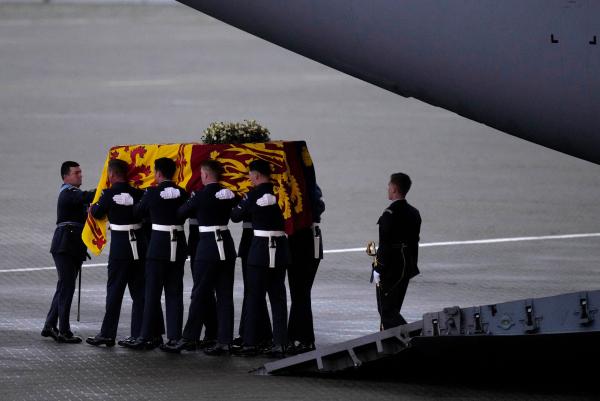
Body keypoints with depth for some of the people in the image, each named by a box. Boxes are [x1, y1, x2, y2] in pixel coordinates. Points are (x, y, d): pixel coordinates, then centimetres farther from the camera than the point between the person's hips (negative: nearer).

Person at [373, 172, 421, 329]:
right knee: (392, 309, 18)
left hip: (390, 270, -8)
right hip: (406, 269, 8)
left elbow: (385, 244, -20)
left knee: (387, 311, -5)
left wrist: (378, 270, -15)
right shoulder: (414, 213, 8)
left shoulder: (390, 214, -18)